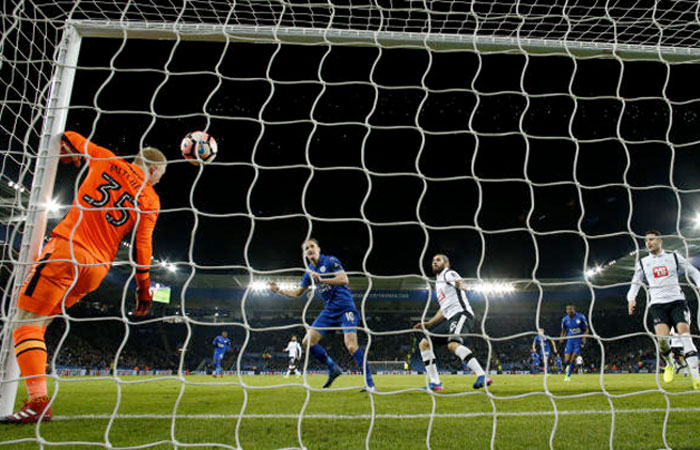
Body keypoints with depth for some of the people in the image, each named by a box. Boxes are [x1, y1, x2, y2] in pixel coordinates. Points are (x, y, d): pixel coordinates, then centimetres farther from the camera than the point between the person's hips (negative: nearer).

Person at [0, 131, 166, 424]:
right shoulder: (150, 200, 8)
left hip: (68, 249, -3)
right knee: (38, 320, 16)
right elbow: (142, 246, 3)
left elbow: (68, 139, 22)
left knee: (27, 322, -2)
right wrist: (144, 289, 8)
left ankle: (38, 401, -15)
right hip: (97, 269, 4)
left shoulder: (107, 159, 8)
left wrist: (69, 154, 44)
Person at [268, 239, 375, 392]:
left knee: (351, 345, -21)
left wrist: (321, 279, -26)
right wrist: (279, 290, 14)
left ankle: (370, 384, -12)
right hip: (329, 311, 7)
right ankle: (333, 369, 13)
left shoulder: (331, 261, -7)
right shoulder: (309, 271, 13)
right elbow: (297, 293, 23)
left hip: (345, 308, -7)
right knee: (308, 341, 0)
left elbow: (344, 279, -20)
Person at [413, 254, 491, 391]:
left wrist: (459, 285, -38)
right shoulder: (438, 282, 30)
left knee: (453, 344, -34)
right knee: (424, 343, 4)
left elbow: (460, 283, -18)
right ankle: (435, 383, 4)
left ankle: (482, 376, -34)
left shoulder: (448, 273, 5)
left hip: (461, 314, -9)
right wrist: (428, 324, 30)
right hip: (450, 319, 9)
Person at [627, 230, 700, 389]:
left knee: (684, 333, -19)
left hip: (676, 300, 0)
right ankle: (670, 364, 12)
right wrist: (631, 299, 3)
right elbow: (635, 283, 20)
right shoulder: (643, 263, 13)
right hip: (657, 304, 1)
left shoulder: (674, 257, 10)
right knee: (662, 338, -19)